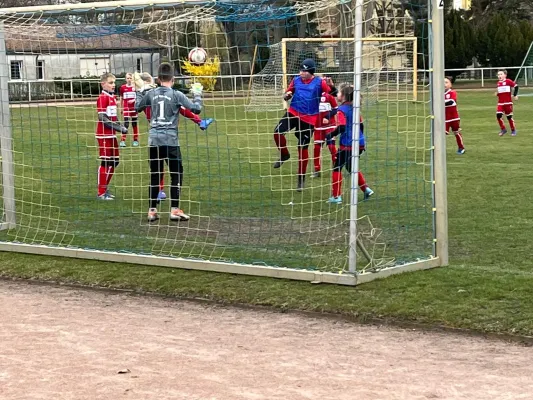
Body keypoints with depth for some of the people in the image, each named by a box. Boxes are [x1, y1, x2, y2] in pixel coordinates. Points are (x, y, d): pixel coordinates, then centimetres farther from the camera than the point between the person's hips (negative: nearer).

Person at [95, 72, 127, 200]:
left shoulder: (112, 97, 13)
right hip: (104, 135, -9)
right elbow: (102, 118, -19)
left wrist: (121, 127, 3)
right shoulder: (102, 98, -13)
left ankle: (105, 189, 22)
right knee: (105, 162, -4)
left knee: (114, 161, 12)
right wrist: (119, 128, -19)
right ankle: (101, 193, 4)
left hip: (111, 134, 9)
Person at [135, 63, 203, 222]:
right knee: (176, 175, 5)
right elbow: (196, 109, -6)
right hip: (170, 140, -4)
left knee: (155, 176, 10)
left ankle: (152, 211, 10)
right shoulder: (176, 95, -5)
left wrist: (142, 91, 31)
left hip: (154, 140, 4)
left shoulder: (151, 93, 5)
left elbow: (137, 107, 20)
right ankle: (174, 210, 0)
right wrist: (197, 94, 9)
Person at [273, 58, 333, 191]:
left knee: (303, 148, 2)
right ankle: (284, 155, 9)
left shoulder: (319, 82, -4)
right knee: (278, 132, -20)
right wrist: (287, 95, -8)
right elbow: (287, 95, 16)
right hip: (293, 113, 3)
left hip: (309, 118, -3)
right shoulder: (296, 80, 6)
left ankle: (301, 178, 16)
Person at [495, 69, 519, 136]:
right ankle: (503, 129, 5)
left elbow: (516, 86, -6)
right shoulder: (498, 83, 10)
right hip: (500, 103, 5)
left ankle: (513, 130, 18)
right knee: (498, 115, -11)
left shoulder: (508, 81, -9)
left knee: (509, 116, 2)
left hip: (508, 103, -5)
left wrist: (515, 95, -9)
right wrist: (497, 94, 4)